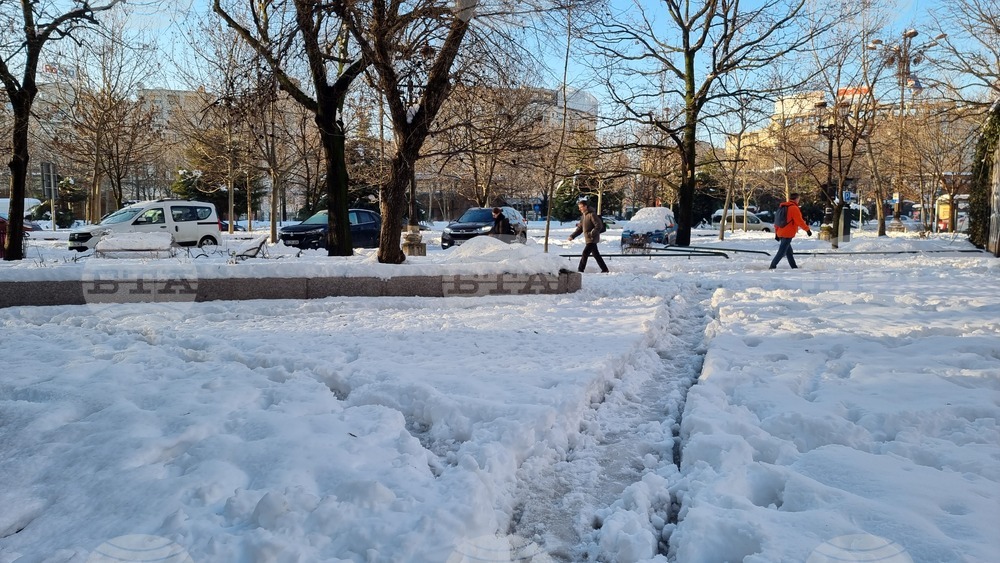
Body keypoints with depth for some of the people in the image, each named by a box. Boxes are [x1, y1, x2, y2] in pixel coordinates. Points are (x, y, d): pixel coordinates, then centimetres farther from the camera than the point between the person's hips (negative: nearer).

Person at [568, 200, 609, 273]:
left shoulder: (592, 214, -13)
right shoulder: (583, 216, 14)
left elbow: (599, 226, -18)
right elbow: (580, 228, 17)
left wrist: (591, 233, -26)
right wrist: (572, 236, 6)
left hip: (592, 239, -9)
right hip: (588, 239, 9)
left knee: (585, 254, -12)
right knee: (596, 255, 13)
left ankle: (580, 270, -9)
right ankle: (605, 269, 21)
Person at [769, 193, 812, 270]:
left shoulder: (783, 207, 15)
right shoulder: (794, 208, -11)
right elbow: (799, 221, -13)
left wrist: (776, 233, 21)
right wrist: (807, 229, -4)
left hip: (781, 233, 9)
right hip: (788, 234, -9)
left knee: (789, 252, 15)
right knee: (782, 251, -9)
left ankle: (794, 267, 21)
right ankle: (772, 266, -14)